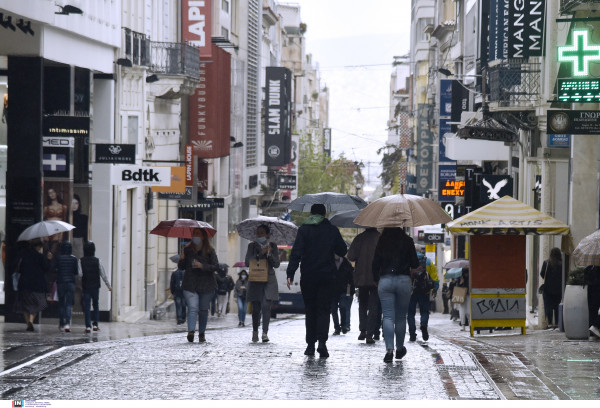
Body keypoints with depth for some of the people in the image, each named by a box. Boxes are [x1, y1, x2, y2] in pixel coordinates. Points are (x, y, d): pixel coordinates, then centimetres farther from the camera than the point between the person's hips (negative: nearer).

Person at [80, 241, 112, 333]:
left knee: (87, 306, 0)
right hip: (95, 286, 1)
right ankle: (95, 325, 13)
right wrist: (109, 286, 8)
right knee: (96, 305, 15)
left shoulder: (81, 261, -7)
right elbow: (103, 274, 0)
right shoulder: (97, 261, -4)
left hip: (85, 287, -1)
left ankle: (88, 326, -7)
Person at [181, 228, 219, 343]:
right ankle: (191, 331, -29)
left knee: (203, 310, 7)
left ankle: (202, 334, 18)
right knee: (193, 308, -16)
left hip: (206, 284, 0)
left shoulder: (209, 251, 1)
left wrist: (202, 266, -16)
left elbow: (216, 266, -4)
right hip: (190, 284, 0)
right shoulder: (187, 249, 7)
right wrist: (182, 259, -5)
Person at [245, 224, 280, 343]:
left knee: (266, 306, -14)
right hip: (255, 281, 1)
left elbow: (276, 264, -1)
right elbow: (247, 262, -6)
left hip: (269, 280, -1)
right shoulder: (252, 246, 5)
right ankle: (255, 331, 23)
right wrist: (261, 253, -14)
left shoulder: (272, 246, 5)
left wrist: (269, 254, -16)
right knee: (256, 308, 4)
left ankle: (265, 333, -16)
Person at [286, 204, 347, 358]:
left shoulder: (304, 229, -2)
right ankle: (322, 341, -20)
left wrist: (290, 274, -12)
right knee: (324, 310, 0)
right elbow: (343, 251, 10)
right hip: (327, 276, 0)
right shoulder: (332, 230, 3)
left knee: (310, 310, 10)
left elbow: (296, 252, -10)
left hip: (308, 276, 0)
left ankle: (310, 344, 11)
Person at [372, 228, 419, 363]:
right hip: (403, 280, 0)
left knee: (388, 316, -2)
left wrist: (376, 280, 19)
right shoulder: (407, 241, -1)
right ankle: (400, 348, 24)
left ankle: (389, 349, -17)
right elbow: (415, 264, 0)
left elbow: (375, 264, 5)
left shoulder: (382, 242, 3)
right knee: (401, 317, 13)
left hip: (385, 280, 0)